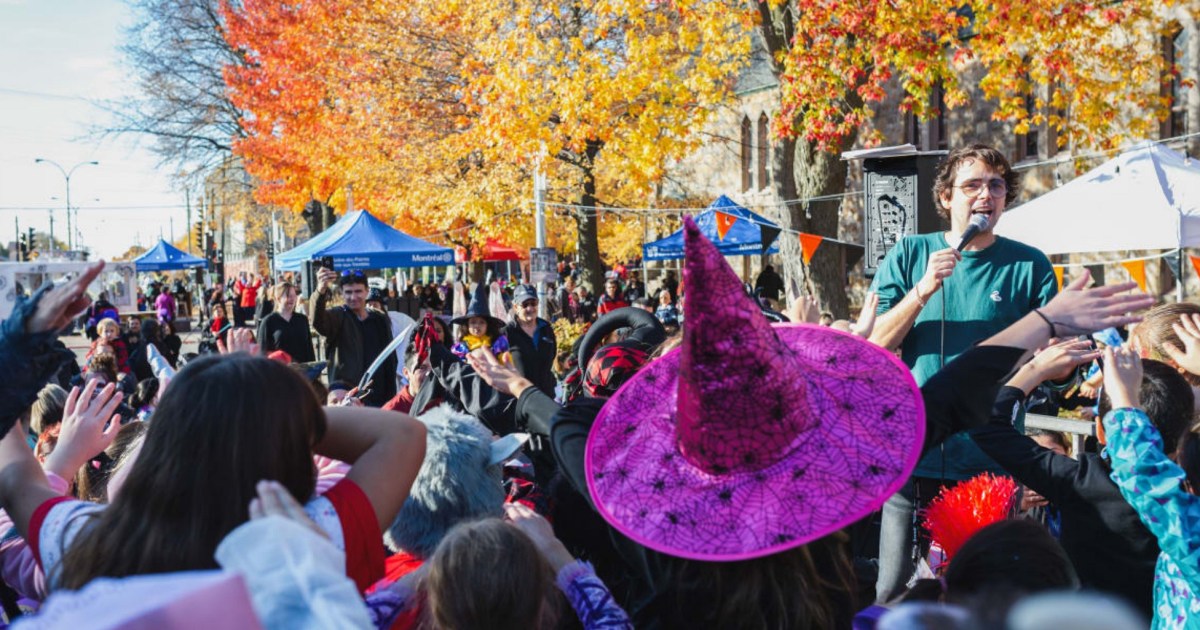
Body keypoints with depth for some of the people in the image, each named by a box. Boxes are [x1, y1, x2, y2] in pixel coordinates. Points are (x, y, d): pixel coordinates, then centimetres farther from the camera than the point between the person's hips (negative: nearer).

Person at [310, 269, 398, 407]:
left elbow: (390, 360, 14)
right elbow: (318, 320, -27)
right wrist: (321, 291, -47)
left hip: (378, 399, 4)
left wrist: (391, 397, 8)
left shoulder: (380, 320, 10)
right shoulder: (338, 317, -3)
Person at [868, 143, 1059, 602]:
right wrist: (923, 290, -15)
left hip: (992, 464, 0)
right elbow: (874, 346, -3)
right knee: (895, 596, 7)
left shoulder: (1029, 266, 2)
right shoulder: (909, 255, 4)